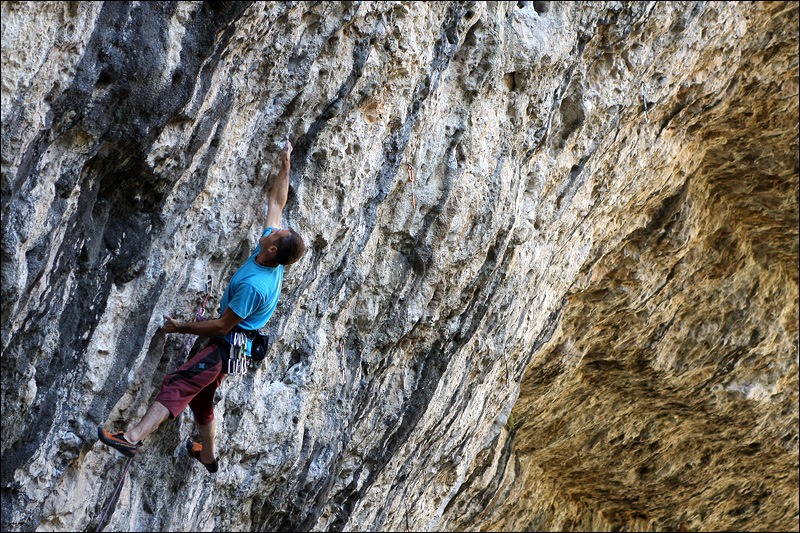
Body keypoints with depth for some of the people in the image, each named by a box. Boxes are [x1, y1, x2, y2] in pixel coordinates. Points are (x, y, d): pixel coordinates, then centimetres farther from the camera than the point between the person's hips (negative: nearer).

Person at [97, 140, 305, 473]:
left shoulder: (253, 285, -29)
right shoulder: (275, 260, -4)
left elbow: (223, 325, -21)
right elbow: (276, 203, 9)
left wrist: (180, 328, -13)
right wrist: (285, 167, 12)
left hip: (227, 346, -10)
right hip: (232, 345, 10)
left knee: (177, 385, -24)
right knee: (201, 399, 24)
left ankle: (134, 437, -38)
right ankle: (208, 457, 42)